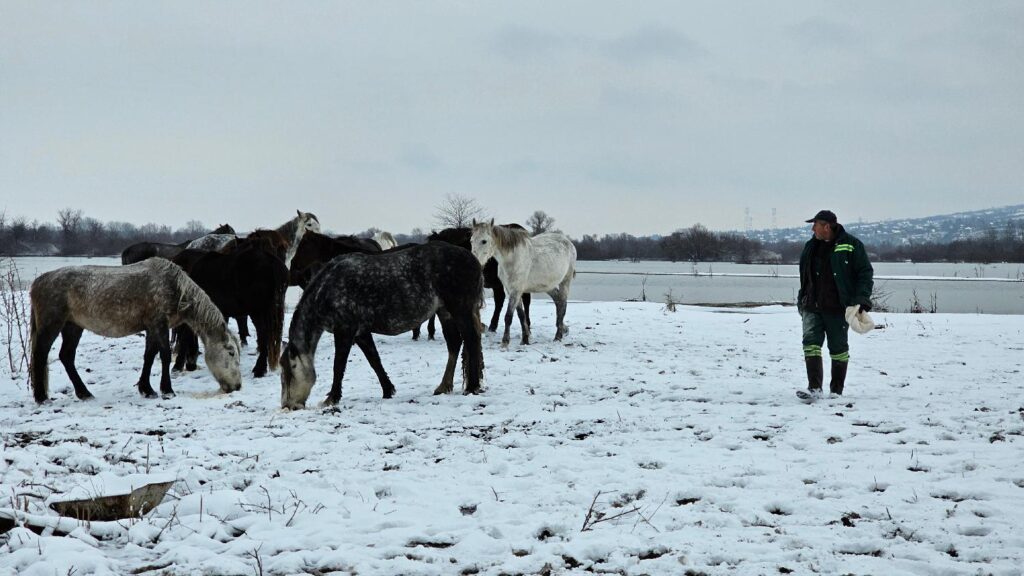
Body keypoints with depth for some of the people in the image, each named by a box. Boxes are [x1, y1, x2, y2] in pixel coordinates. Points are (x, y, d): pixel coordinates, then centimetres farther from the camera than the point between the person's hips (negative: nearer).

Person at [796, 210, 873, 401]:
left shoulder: (851, 245, -6)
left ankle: (837, 390, 19)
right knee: (811, 343, -12)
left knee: (838, 349, 6)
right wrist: (802, 300, 20)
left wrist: (862, 299, -15)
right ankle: (814, 388, -16)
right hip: (812, 308, 4)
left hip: (838, 309, -4)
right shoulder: (811, 246, 11)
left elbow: (866, 273, -5)